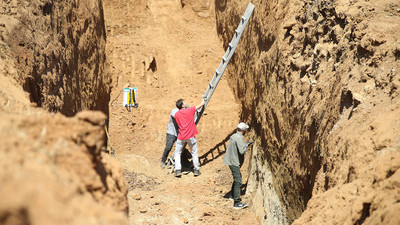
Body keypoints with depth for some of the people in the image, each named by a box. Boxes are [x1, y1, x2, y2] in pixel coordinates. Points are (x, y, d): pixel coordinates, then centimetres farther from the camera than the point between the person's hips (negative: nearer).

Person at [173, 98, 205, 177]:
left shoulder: (176, 115, -1)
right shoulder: (190, 110, -8)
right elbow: (201, 104, 2)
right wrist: (202, 100, 25)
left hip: (181, 137, 1)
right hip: (191, 136, -1)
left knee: (177, 153, 14)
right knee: (194, 153, 14)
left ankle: (178, 170, 6)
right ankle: (196, 170, 19)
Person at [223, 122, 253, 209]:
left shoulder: (234, 136, 11)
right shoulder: (239, 138, -19)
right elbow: (242, 151, -27)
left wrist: (246, 144, 23)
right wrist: (246, 145, -10)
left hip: (231, 160, 10)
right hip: (234, 162, -10)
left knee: (238, 177, 26)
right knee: (238, 181, -12)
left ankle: (233, 195, 40)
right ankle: (237, 202, -16)